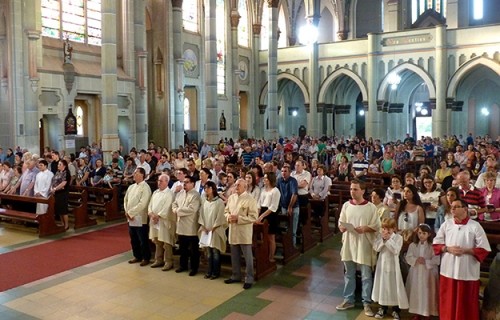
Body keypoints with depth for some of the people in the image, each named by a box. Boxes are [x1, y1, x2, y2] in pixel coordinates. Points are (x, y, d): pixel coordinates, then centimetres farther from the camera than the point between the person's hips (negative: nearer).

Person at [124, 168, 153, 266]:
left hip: (140, 219, -7)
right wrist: (127, 212, -2)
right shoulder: (131, 187, 11)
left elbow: (142, 204, -20)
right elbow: (126, 200, 14)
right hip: (130, 218, 7)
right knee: (133, 240, 15)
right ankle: (137, 256, 28)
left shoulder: (145, 187, -13)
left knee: (143, 240, 3)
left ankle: (146, 258, 15)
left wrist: (130, 212, -16)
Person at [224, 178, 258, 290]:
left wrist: (238, 218, -20)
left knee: (248, 257, 2)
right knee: (234, 256, 17)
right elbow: (226, 211, 17)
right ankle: (236, 276, 31)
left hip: (244, 232, -6)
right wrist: (228, 217, -7)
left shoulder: (250, 199, -12)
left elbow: (254, 217, -16)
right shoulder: (231, 197, 8)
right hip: (233, 231, 6)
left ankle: (249, 279, 12)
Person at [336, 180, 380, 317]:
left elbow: (376, 226, -6)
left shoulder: (371, 207, -8)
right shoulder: (346, 205, 3)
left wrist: (365, 229, -21)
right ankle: (348, 300, 28)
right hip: (348, 244, 4)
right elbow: (340, 222, 9)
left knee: (366, 276, 5)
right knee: (349, 274, 15)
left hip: (364, 245, -3)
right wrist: (342, 227, -12)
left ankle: (366, 303, 19)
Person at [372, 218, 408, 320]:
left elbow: (396, 250, -20)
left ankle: (396, 310, 15)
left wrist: (389, 239, -21)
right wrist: (382, 239, -18)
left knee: (394, 287, 3)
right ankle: (383, 308, 25)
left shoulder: (398, 237, -9)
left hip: (393, 265, -3)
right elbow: (376, 248, -10)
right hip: (382, 264, 3)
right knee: (382, 285, 11)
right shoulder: (380, 236, 0)